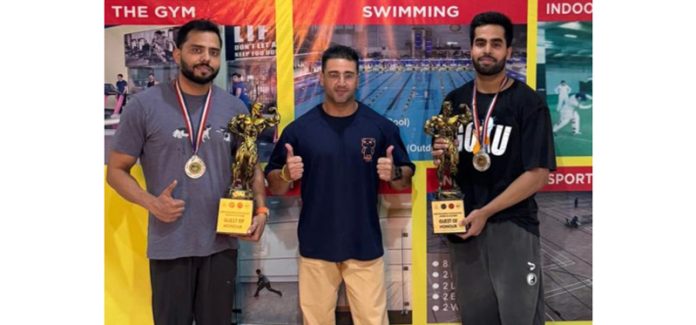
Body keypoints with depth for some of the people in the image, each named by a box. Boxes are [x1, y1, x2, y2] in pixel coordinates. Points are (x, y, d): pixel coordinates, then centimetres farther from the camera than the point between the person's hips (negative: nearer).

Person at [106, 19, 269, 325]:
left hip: (222, 242, 3)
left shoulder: (235, 108, 3)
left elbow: (251, 165, 10)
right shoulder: (144, 105, -6)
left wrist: (261, 209, -6)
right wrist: (151, 202, -18)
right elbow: (116, 170, -1)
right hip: (169, 244, -2)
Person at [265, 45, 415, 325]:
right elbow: (274, 186, 3)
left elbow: (405, 180, 6)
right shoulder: (299, 128, -2)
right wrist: (286, 175, -18)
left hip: (365, 246, 0)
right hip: (315, 247, 1)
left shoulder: (381, 126, -1)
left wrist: (394, 173, -15)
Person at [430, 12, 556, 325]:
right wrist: (441, 158, -6)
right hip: (464, 226, 4)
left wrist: (485, 213, -15)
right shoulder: (455, 100, 7)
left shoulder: (529, 102, -7)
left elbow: (538, 175, -12)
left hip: (512, 227, -4)